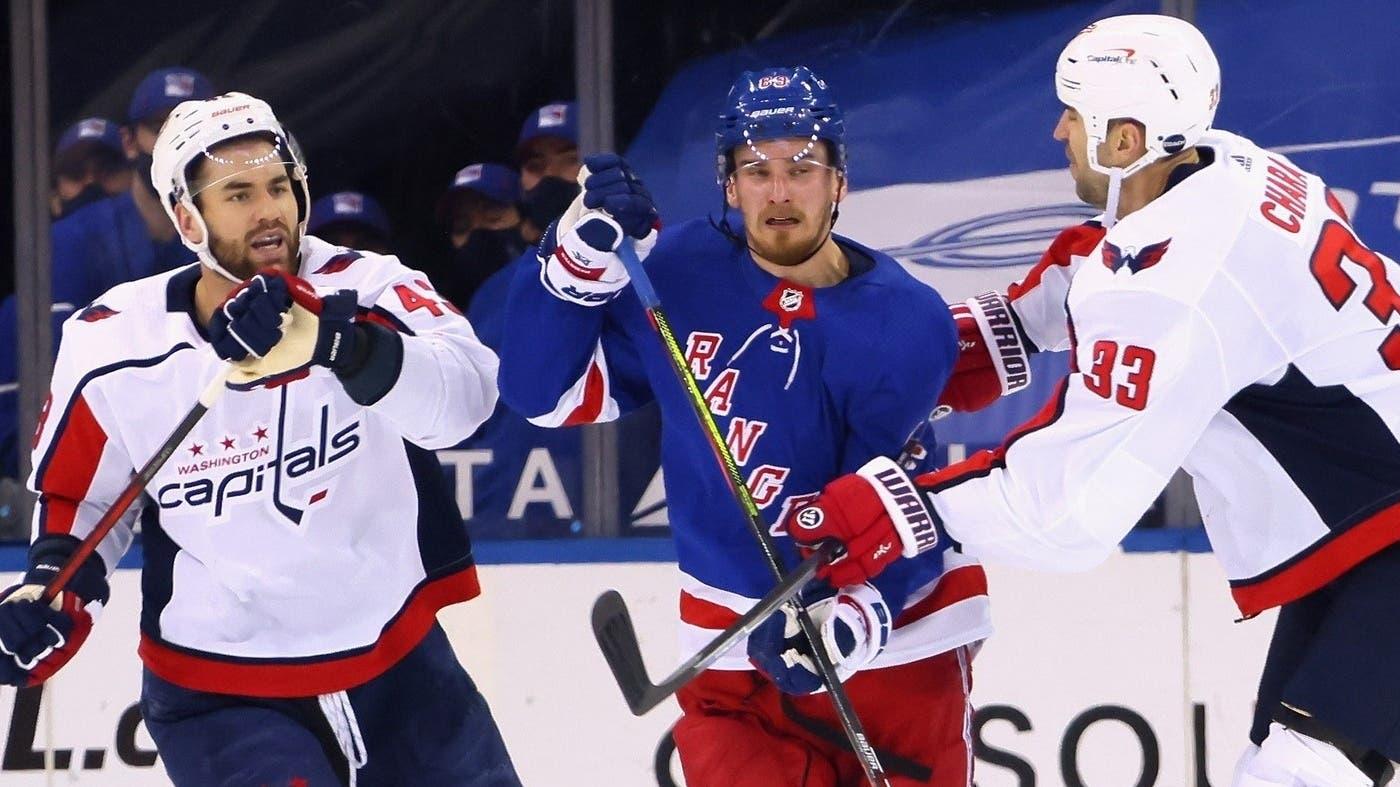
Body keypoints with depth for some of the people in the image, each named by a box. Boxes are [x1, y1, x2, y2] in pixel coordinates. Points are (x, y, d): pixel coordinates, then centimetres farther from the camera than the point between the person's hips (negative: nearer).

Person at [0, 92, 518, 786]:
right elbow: (76, 494, 9)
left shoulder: (362, 289, -11)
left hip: (401, 663, 2)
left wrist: (329, 341, -45)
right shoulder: (114, 347, -8)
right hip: (220, 694, -2)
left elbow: (466, 392, -31)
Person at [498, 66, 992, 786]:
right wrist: (584, 258, -15)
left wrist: (850, 622, -34)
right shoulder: (678, 274, -5)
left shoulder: (909, 324, -13)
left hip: (896, 649, -1)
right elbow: (548, 394, -3)